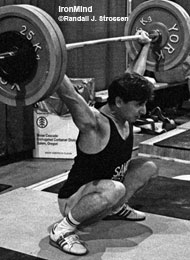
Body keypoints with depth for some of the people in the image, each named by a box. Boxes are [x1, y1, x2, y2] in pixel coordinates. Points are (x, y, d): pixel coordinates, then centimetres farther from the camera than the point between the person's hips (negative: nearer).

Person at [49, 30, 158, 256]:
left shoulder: (125, 116, -4)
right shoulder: (95, 125, -28)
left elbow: (136, 75, 11)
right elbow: (69, 95, -45)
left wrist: (145, 46, 20)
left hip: (100, 194, 9)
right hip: (73, 201, -9)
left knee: (148, 168, 10)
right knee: (115, 189, -40)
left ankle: (116, 208, 23)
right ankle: (63, 229, -21)